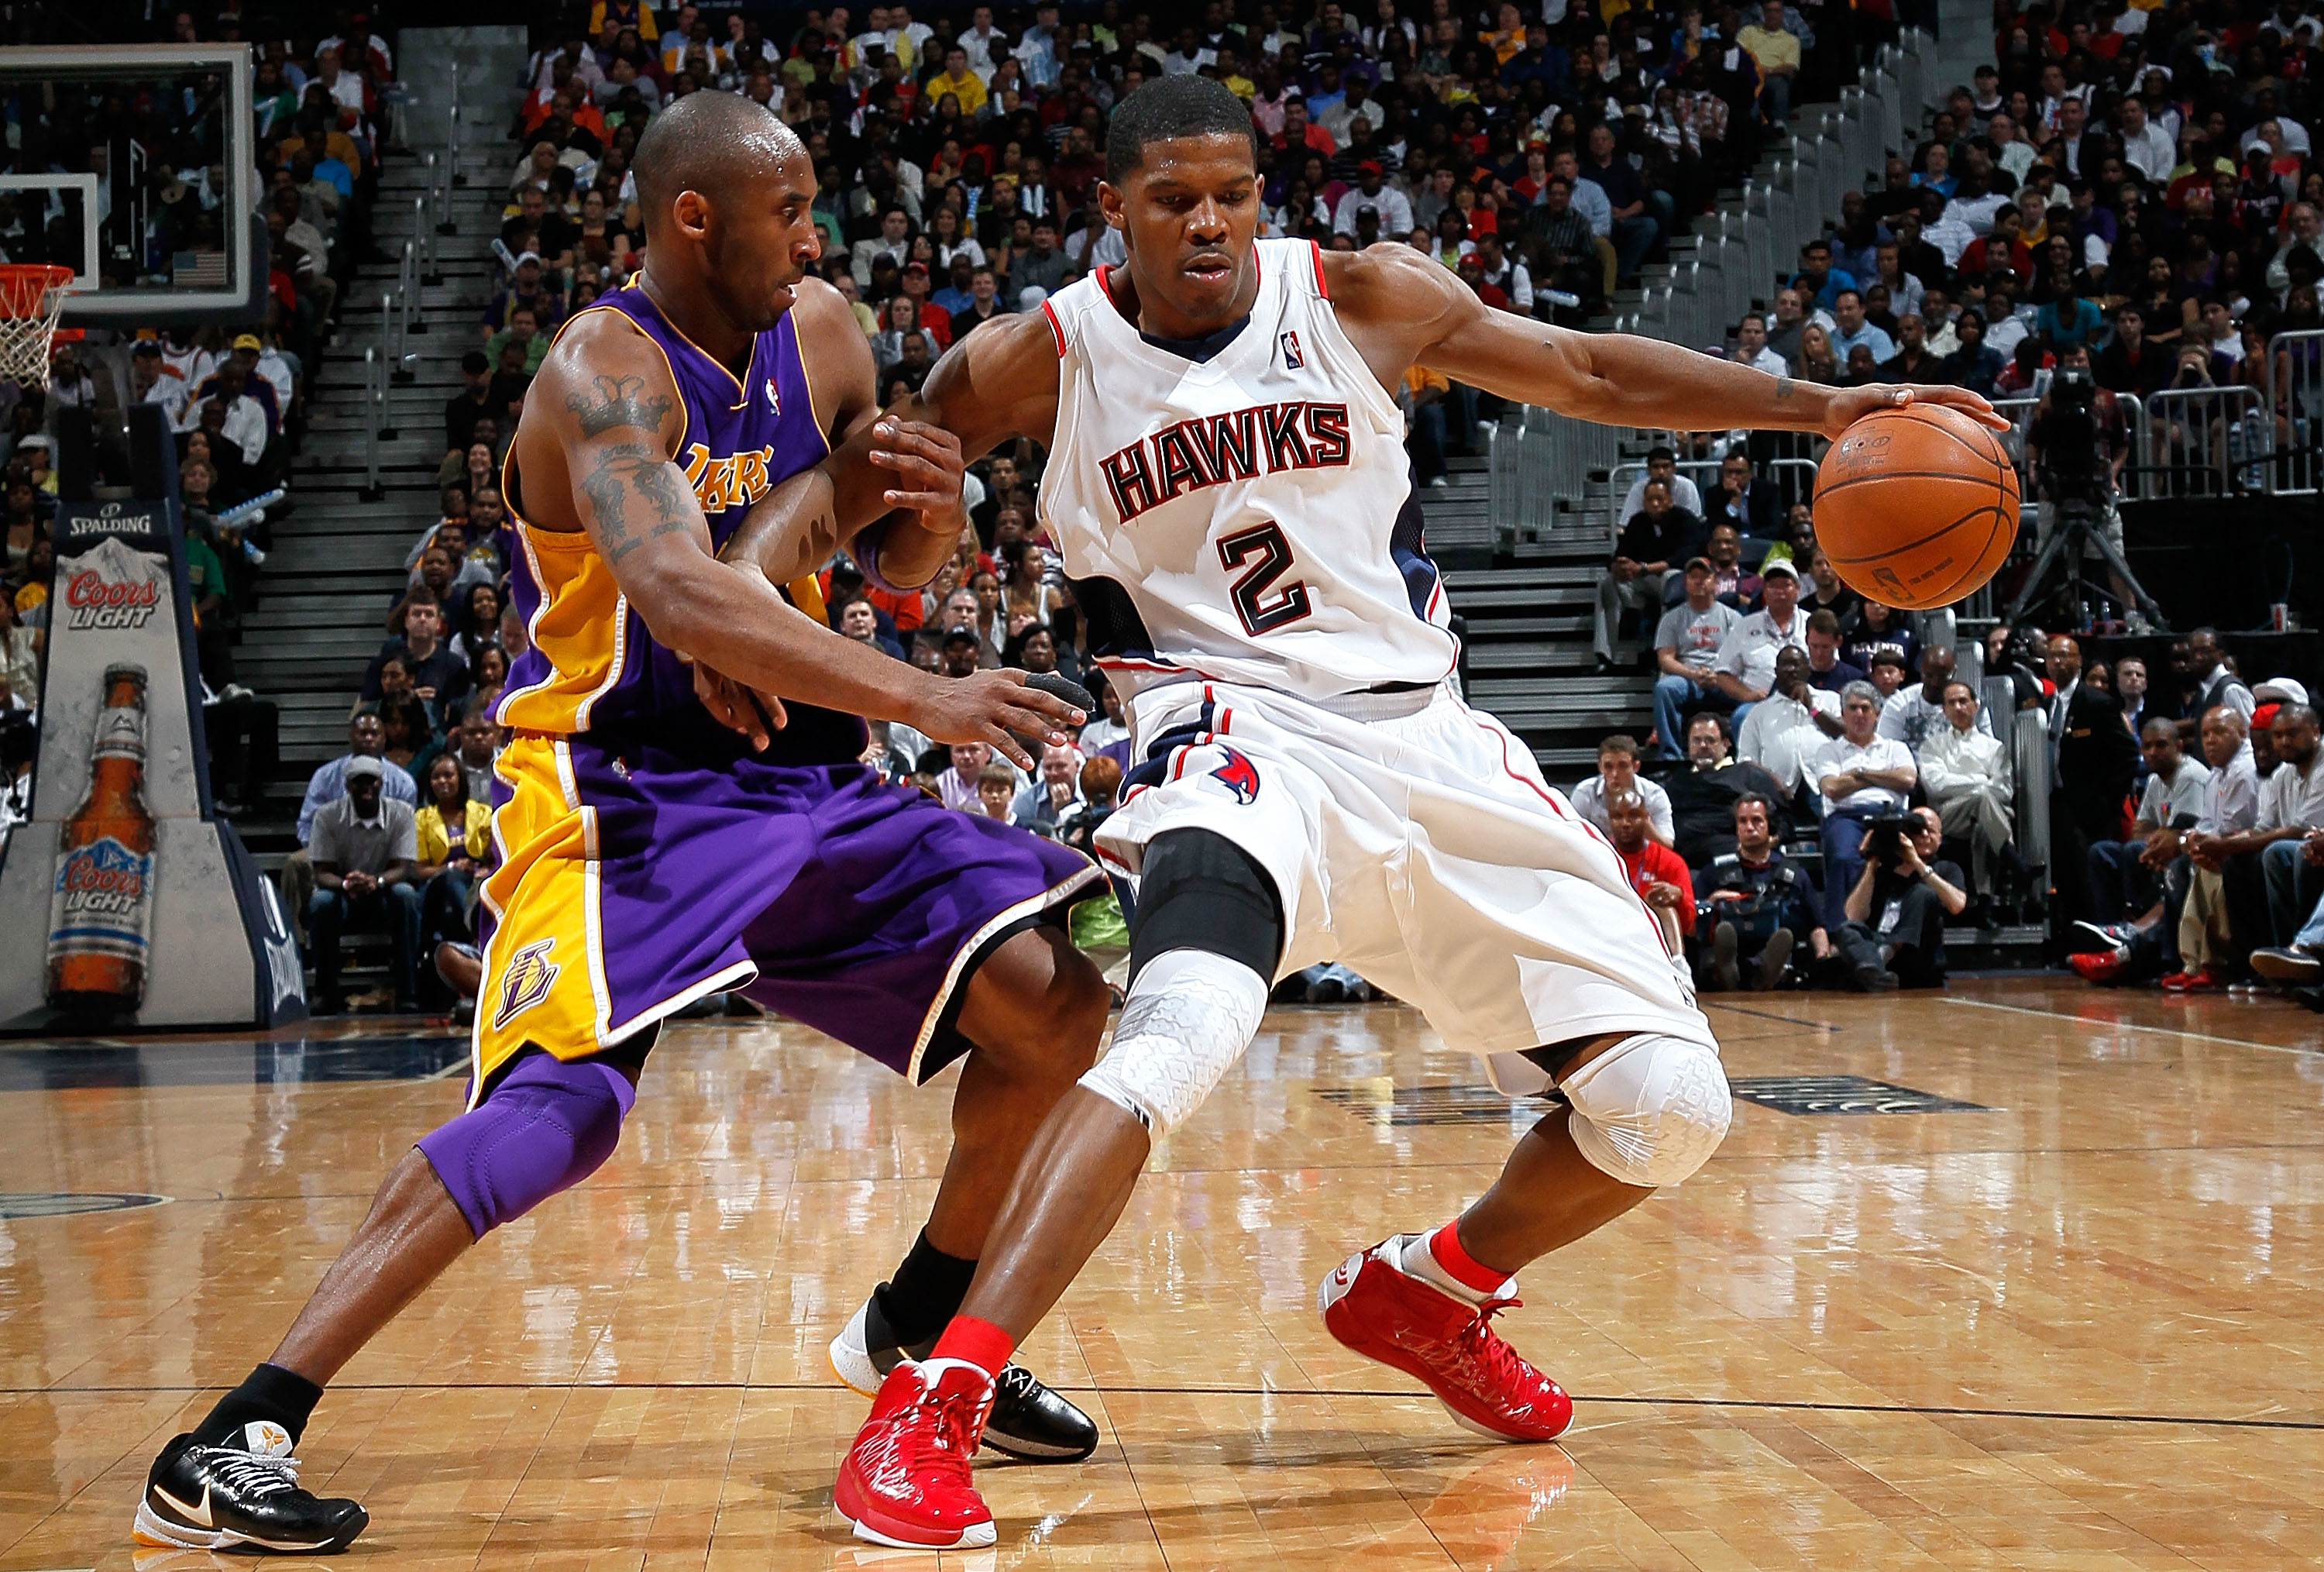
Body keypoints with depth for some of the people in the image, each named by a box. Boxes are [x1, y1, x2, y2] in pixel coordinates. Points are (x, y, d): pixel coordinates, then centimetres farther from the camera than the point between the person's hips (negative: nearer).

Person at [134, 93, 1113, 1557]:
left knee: (1055, 1006, 0)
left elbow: (900, 564, 16)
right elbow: (683, 596, -35)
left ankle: (922, 1327, 21)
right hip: (621, 796, -7)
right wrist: (925, 698, -41)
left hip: (799, 780, 8)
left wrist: (920, 507, -9)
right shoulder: (604, 372, -18)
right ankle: (228, 1447, -21)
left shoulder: (822, 332, 6)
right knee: (561, 1106, -27)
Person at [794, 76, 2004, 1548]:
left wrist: (1819, 406, 1)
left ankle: (1430, 1291, 26)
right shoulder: (1042, 360, -2)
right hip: (1242, 736, -4)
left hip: (1430, 740, 4)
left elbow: (1591, 371, 9)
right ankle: (929, 1407, -32)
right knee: (1185, 1031, -37)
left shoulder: (1361, 299, 1)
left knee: (1670, 1108, -2)